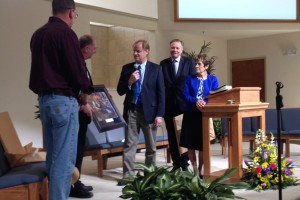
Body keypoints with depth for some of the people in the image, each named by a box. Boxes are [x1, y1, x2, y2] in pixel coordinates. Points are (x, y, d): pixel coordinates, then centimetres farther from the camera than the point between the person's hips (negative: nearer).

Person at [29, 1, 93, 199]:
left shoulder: (38, 34, 14)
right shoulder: (66, 33, -12)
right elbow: (77, 67, -14)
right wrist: (84, 91, 3)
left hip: (43, 98, 9)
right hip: (63, 99, -9)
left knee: (52, 155, 15)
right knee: (64, 157, -4)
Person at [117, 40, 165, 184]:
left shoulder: (156, 69, 1)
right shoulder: (127, 68, 7)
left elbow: (161, 93, -2)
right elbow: (120, 91, 6)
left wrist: (159, 114, -9)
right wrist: (129, 82, -13)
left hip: (149, 111, -1)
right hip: (131, 110, 1)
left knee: (151, 146, 9)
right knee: (129, 145, 2)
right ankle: (128, 175, 8)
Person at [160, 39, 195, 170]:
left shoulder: (189, 62, 4)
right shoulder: (163, 63, 8)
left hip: (184, 103, -1)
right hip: (169, 104, 2)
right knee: (172, 135, 6)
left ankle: (184, 162, 13)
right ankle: (176, 163, 16)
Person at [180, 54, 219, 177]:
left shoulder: (213, 80, 5)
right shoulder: (190, 79, 6)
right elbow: (185, 95, -3)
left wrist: (205, 103, -23)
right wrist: (196, 101, -22)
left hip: (205, 114, -1)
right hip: (190, 114, 1)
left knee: (202, 144, 4)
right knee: (190, 144, 3)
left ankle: (200, 170, 21)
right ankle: (195, 170, 17)